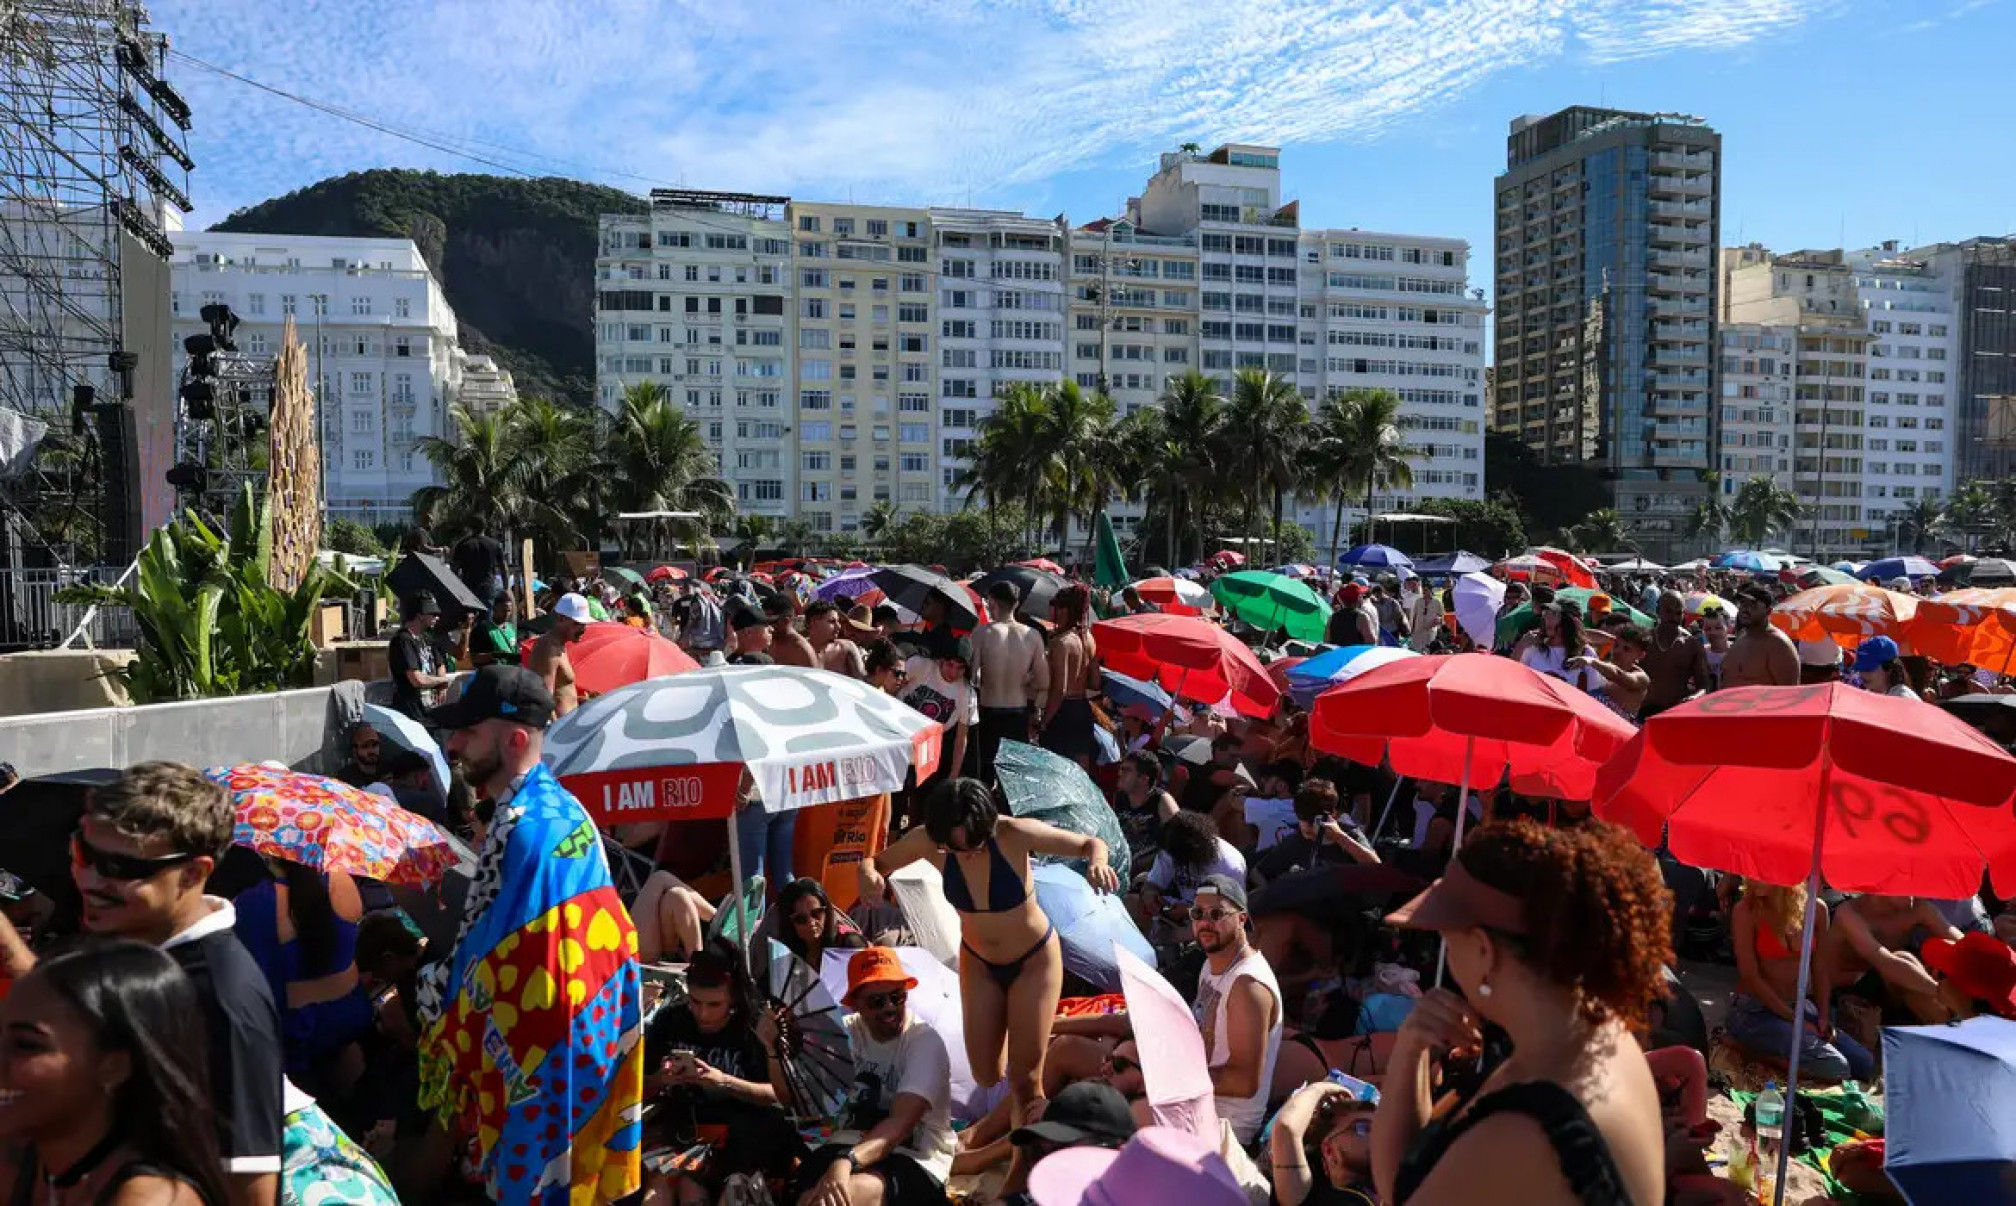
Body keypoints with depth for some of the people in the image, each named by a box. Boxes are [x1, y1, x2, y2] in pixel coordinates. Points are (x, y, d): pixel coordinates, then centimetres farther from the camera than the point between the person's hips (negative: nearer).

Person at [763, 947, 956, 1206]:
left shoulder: (925, 1042, -11)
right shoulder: (847, 1032, 7)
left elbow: (901, 1122, -23)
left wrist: (846, 1161, -40)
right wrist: (774, 1049, -13)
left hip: (914, 1159, -4)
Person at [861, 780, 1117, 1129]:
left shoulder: (1014, 834, -32)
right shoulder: (927, 840, -25)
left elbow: (1091, 843, -21)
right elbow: (877, 861, -9)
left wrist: (1097, 862, -45)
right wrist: (868, 874, -33)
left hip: (1035, 959, -3)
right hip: (978, 962, 3)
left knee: (1025, 1079, -1)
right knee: (986, 1076, 11)